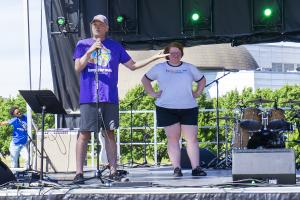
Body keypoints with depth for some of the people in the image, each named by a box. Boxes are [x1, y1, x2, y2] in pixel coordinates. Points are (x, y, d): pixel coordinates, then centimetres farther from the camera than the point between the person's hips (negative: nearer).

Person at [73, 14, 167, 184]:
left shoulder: (115, 47, 13)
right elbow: (78, 68, -1)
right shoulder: (83, 45, 9)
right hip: (88, 96, -2)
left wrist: (154, 58, 11)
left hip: (110, 97, 2)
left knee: (109, 133, 4)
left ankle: (113, 170, 6)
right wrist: (90, 51, -13)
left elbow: (132, 65, 17)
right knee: (84, 134, -6)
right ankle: (79, 172, -5)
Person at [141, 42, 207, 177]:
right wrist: (152, 93, 5)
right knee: (173, 138, -3)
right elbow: (145, 79, 16)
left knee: (192, 138, -5)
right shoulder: (159, 68, 9)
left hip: (189, 109, 1)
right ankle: (176, 168, -2)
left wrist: (197, 93, 11)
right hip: (167, 109, -1)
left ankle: (196, 168, -6)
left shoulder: (189, 68, 13)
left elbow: (202, 80, 26)